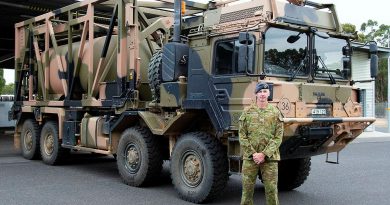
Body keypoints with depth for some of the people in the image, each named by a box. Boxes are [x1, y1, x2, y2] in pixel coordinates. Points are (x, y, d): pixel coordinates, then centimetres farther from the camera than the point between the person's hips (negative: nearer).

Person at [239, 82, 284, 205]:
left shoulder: (275, 113, 4)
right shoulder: (247, 112, 5)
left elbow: (278, 137, -1)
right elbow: (242, 136, 2)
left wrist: (264, 154, -11)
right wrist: (252, 153, -10)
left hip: (270, 158, 0)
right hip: (250, 157, 1)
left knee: (271, 189, 2)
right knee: (247, 188, 6)